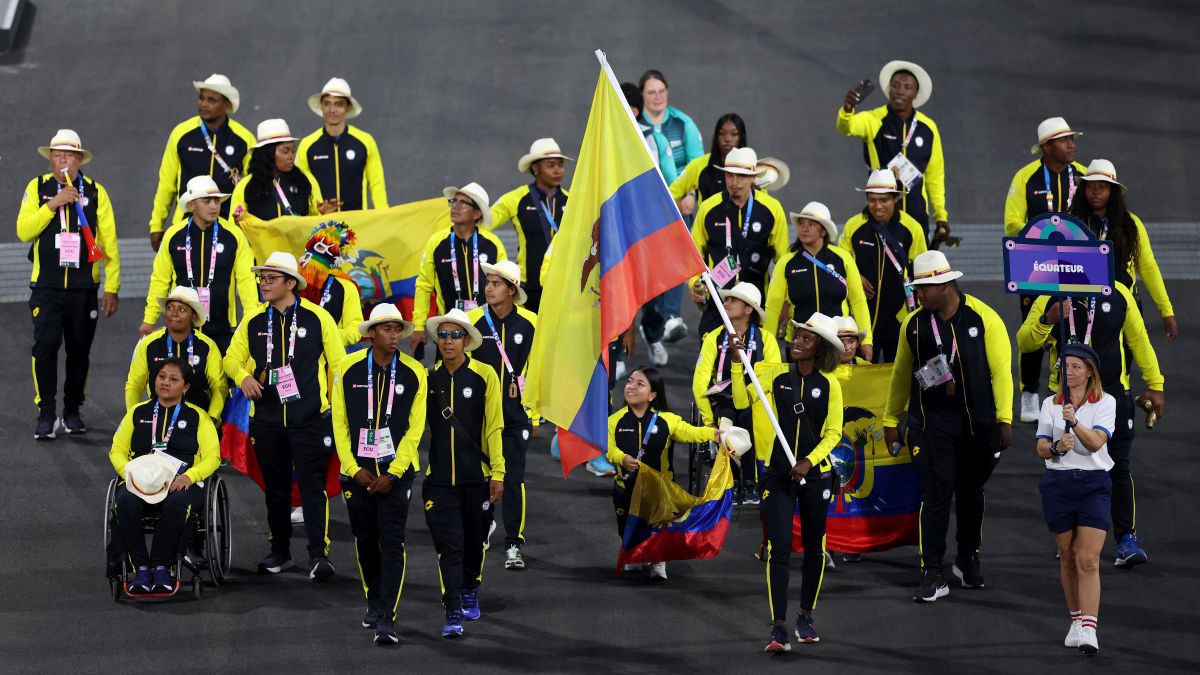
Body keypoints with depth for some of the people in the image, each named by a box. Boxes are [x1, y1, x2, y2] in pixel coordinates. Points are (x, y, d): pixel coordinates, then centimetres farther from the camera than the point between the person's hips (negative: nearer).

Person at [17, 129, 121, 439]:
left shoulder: (95, 192, 3)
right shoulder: (38, 188, 4)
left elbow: (109, 242, 3)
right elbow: (23, 230, -6)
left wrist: (112, 288, -2)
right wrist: (53, 204, -16)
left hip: (84, 286, 1)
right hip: (46, 286, -1)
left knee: (79, 350, 6)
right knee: (45, 346, -13)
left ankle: (72, 411, 19)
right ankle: (46, 414, -7)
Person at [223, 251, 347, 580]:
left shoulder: (317, 317, -2)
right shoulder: (253, 320, 7)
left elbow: (338, 362, 2)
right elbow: (232, 358, 15)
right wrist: (243, 377, -7)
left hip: (309, 417, -4)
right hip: (266, 417, 4)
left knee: (312, 484, -9)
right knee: (275, 486, 12)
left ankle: (319, 554, -10)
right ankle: (280, 550, 23)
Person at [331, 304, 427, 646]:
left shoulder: (414, 373, -3)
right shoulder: (348, 369, -2)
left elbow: (415, 428, -3)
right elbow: (339, 422, 1)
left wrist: (393, 473, -9)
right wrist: (353, 469, -5)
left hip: (396, 469, -2)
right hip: (358, 468, 2)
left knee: (392, 542, -9)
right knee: (365, 539, 11)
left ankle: (387, 618, -12)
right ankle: (374, 602, 31)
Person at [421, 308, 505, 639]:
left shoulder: (484, 375, -4)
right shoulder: (428, 378, 3)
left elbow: (494, 425, -4)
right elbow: (417, 423, 12)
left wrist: (498, 472, -8)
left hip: (477, 476, -1)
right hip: (439, 478, 1)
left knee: (475, 540, 14)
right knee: (448, 546, -6)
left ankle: (470, 590, 39)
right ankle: (453, 613, -6)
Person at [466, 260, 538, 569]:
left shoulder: (529, 323, 0)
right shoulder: (472, 320, -4)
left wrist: (534, 415, 8)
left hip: (516, 415, 0)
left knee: (514, 480, -1)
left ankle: (513, 545, 5)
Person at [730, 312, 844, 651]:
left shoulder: (829, 384, -1)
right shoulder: (776, 374, 1)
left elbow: (833, 433, -1)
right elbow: (741, 401, -6)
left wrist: (809, 462, -14)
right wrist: (737, 363, -12)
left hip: (815, 474, 1)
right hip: (778, 474, -1)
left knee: (814, 547, 11)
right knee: (778, 547, -10)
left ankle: (805, 616, 27)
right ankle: (779, 626, -13)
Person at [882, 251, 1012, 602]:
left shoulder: (984, 318, -6)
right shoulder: (914, 324, 3)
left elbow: (1001, 371, -5)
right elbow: (902, 374, 12)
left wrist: (1004, 418, -10)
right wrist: (890, 420, 13)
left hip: (978, 420, 0)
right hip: (932, 420, 1)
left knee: (971, 491, 14)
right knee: (936, 493, -7)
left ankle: (968, 559, 33)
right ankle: (932, 574, -6)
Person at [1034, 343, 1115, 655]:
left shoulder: (1105, 402, 0)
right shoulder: (1050, 404, 9)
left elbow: (1095, 442, -14)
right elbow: (1041, 448, 4)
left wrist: (1075, 421, -30)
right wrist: (1056, 447, -19)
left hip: (1093, 483, -3)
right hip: (1058, 483, 3)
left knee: (1088, 560, -12)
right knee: (1068, 558, 8)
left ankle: (1089, 630, -18)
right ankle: (1076, 620, 20)